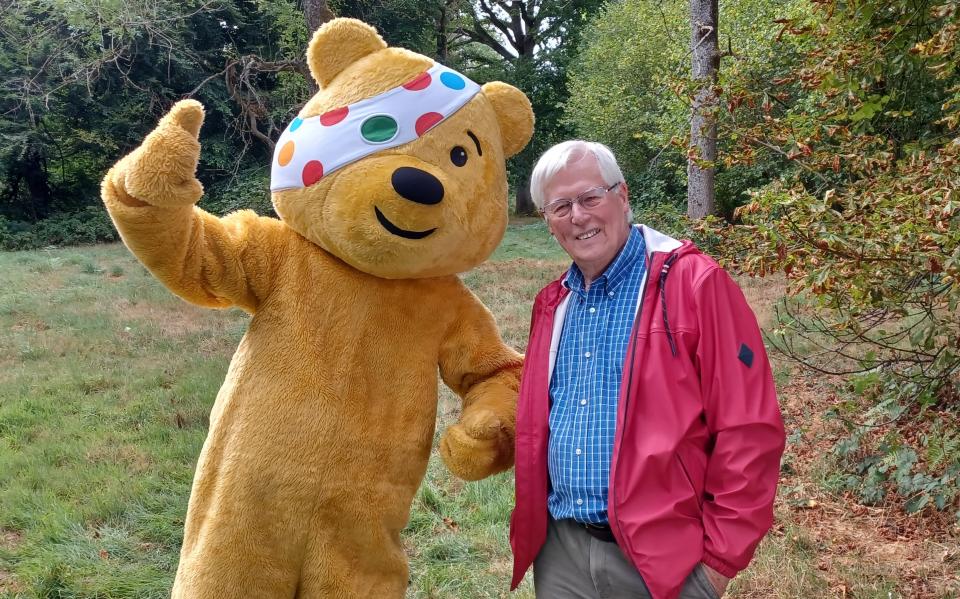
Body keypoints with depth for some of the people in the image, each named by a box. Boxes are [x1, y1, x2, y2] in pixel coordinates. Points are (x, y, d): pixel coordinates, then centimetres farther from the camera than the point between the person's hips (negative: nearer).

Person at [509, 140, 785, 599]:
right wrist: (531, 524, 12)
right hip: (559, 550, 6)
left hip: (662, 558, -5)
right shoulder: (553, 304, 9)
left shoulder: (694, 284, -11)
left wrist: (721, 556, -12)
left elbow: (748, 432, -13)